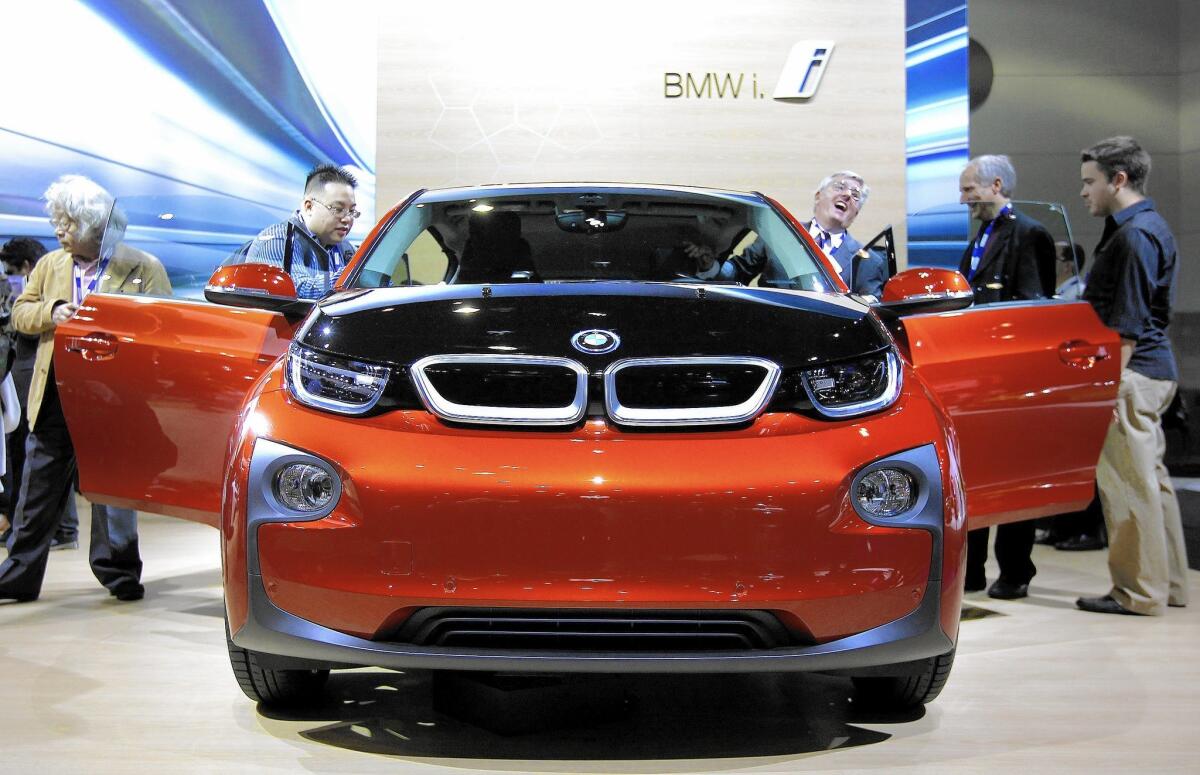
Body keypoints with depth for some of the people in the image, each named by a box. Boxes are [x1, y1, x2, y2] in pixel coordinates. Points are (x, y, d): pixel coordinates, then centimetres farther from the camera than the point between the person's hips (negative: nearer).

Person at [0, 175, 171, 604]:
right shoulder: (50, 265, 12)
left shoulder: (143, 268, -2)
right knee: (38, 492, 8)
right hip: (53, 397, 4)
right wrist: (51, 312, -6)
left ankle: (118, 572, 16)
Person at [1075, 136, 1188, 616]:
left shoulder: (1135, 234, -15)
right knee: (1151, 479, 14)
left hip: (1134, 373, -11)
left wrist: (1110, 384, -19)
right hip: (1153, 369, 11)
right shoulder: (1146, 226, 18)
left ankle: (1138, 592, 0)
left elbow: (1128, 324, -20)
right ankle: (1167, 584, 22)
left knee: (1128, 482, -5)